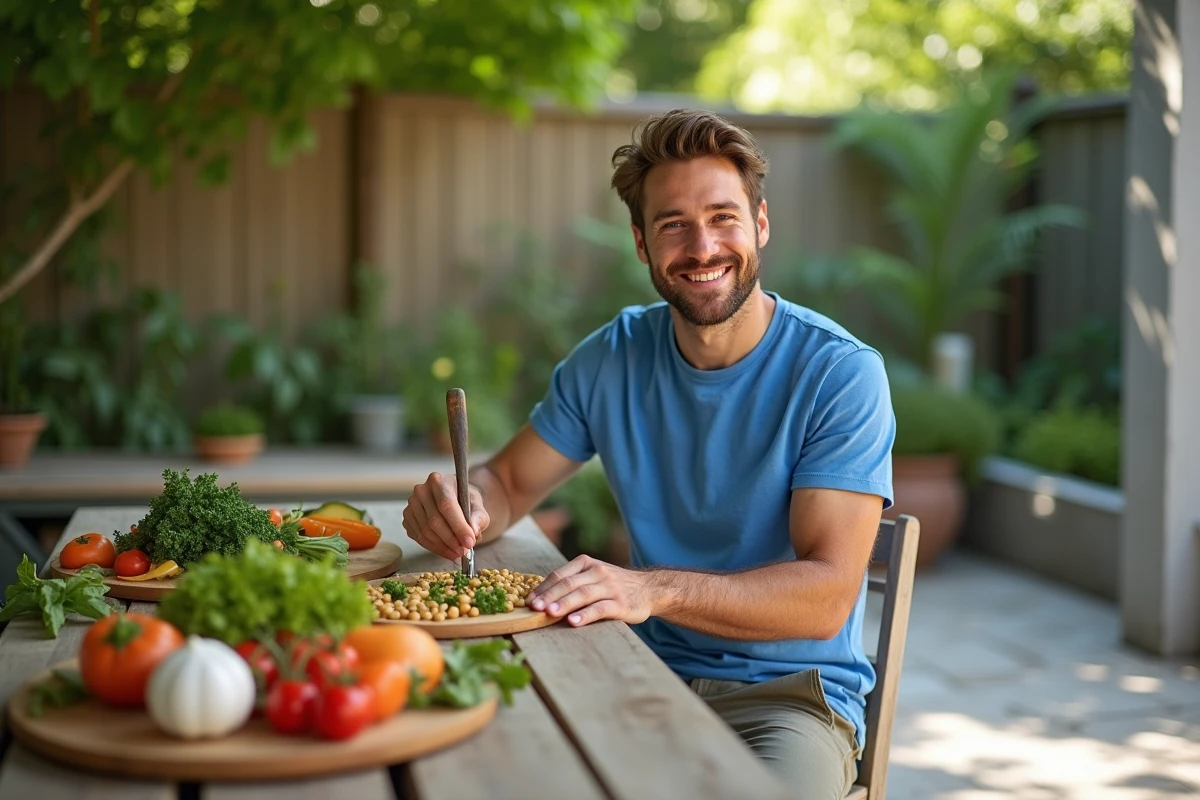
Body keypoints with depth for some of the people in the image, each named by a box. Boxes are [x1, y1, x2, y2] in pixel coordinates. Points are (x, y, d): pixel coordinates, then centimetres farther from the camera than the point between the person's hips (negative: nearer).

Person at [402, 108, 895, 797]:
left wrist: (654, 587, -33)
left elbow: (827, 594, -19)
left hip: (789, 694, -4)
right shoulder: (613, 358, 4)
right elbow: (509, 482, 12)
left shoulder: (841, 373, -12)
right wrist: (461, 505, -13)